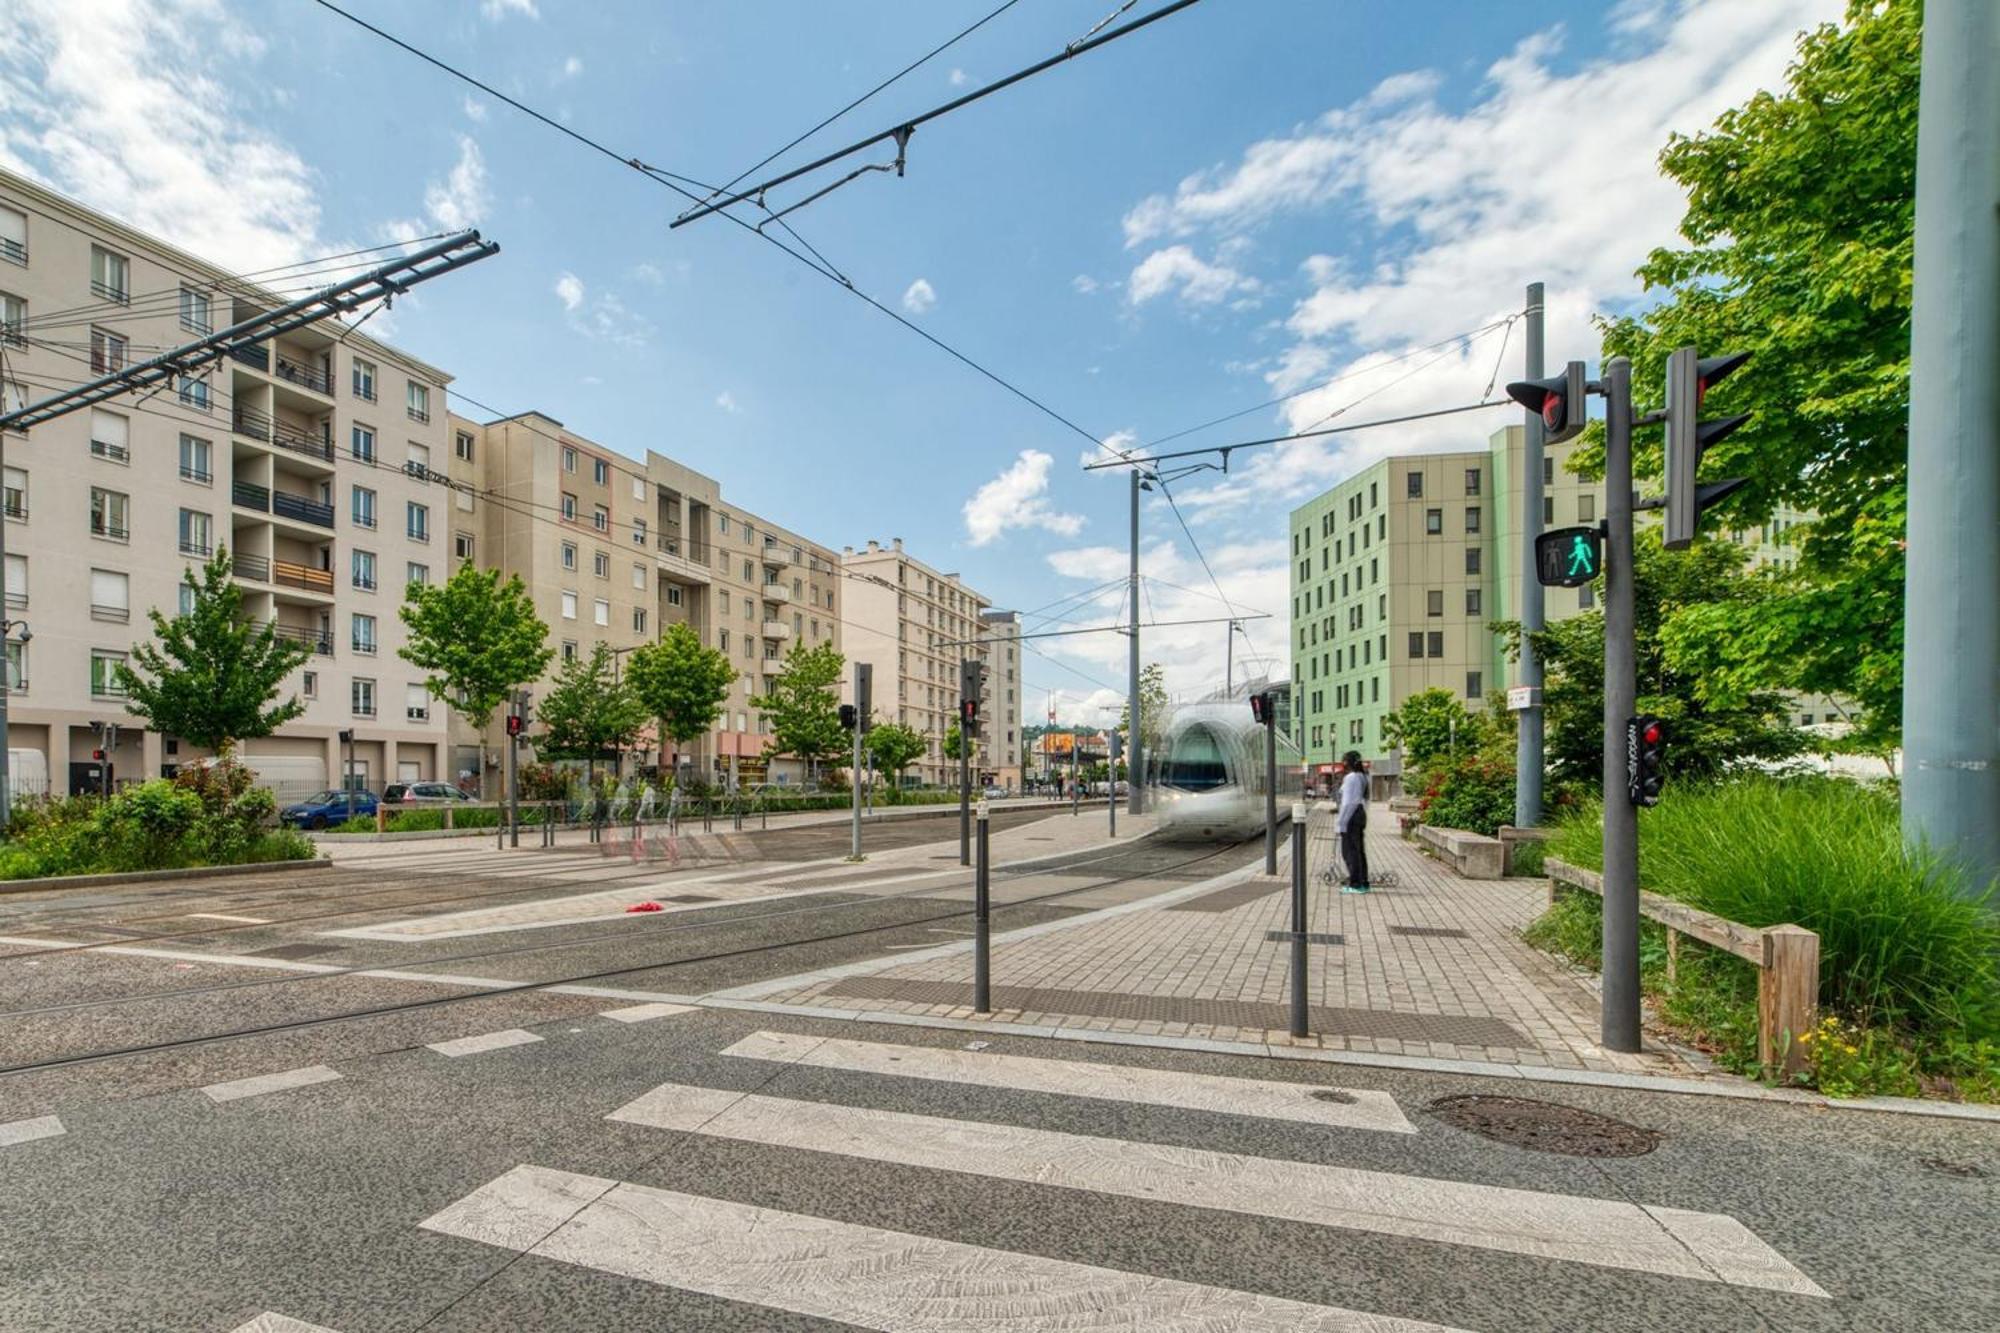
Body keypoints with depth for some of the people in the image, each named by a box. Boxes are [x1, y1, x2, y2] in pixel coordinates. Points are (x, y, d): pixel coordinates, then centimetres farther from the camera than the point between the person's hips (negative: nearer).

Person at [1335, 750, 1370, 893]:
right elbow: (1364, 800, 16)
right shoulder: (1362, 776, 12)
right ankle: (1363, 883, 18)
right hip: (1361, 813, 10)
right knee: (1359, 850, 13)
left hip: (1352, 816, -10)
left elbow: (1348, 802, -19)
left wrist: (1341, 822, -16)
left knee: (1350, 851, -4)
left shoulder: (1350, 778, -16)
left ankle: (1355, 884, -1)